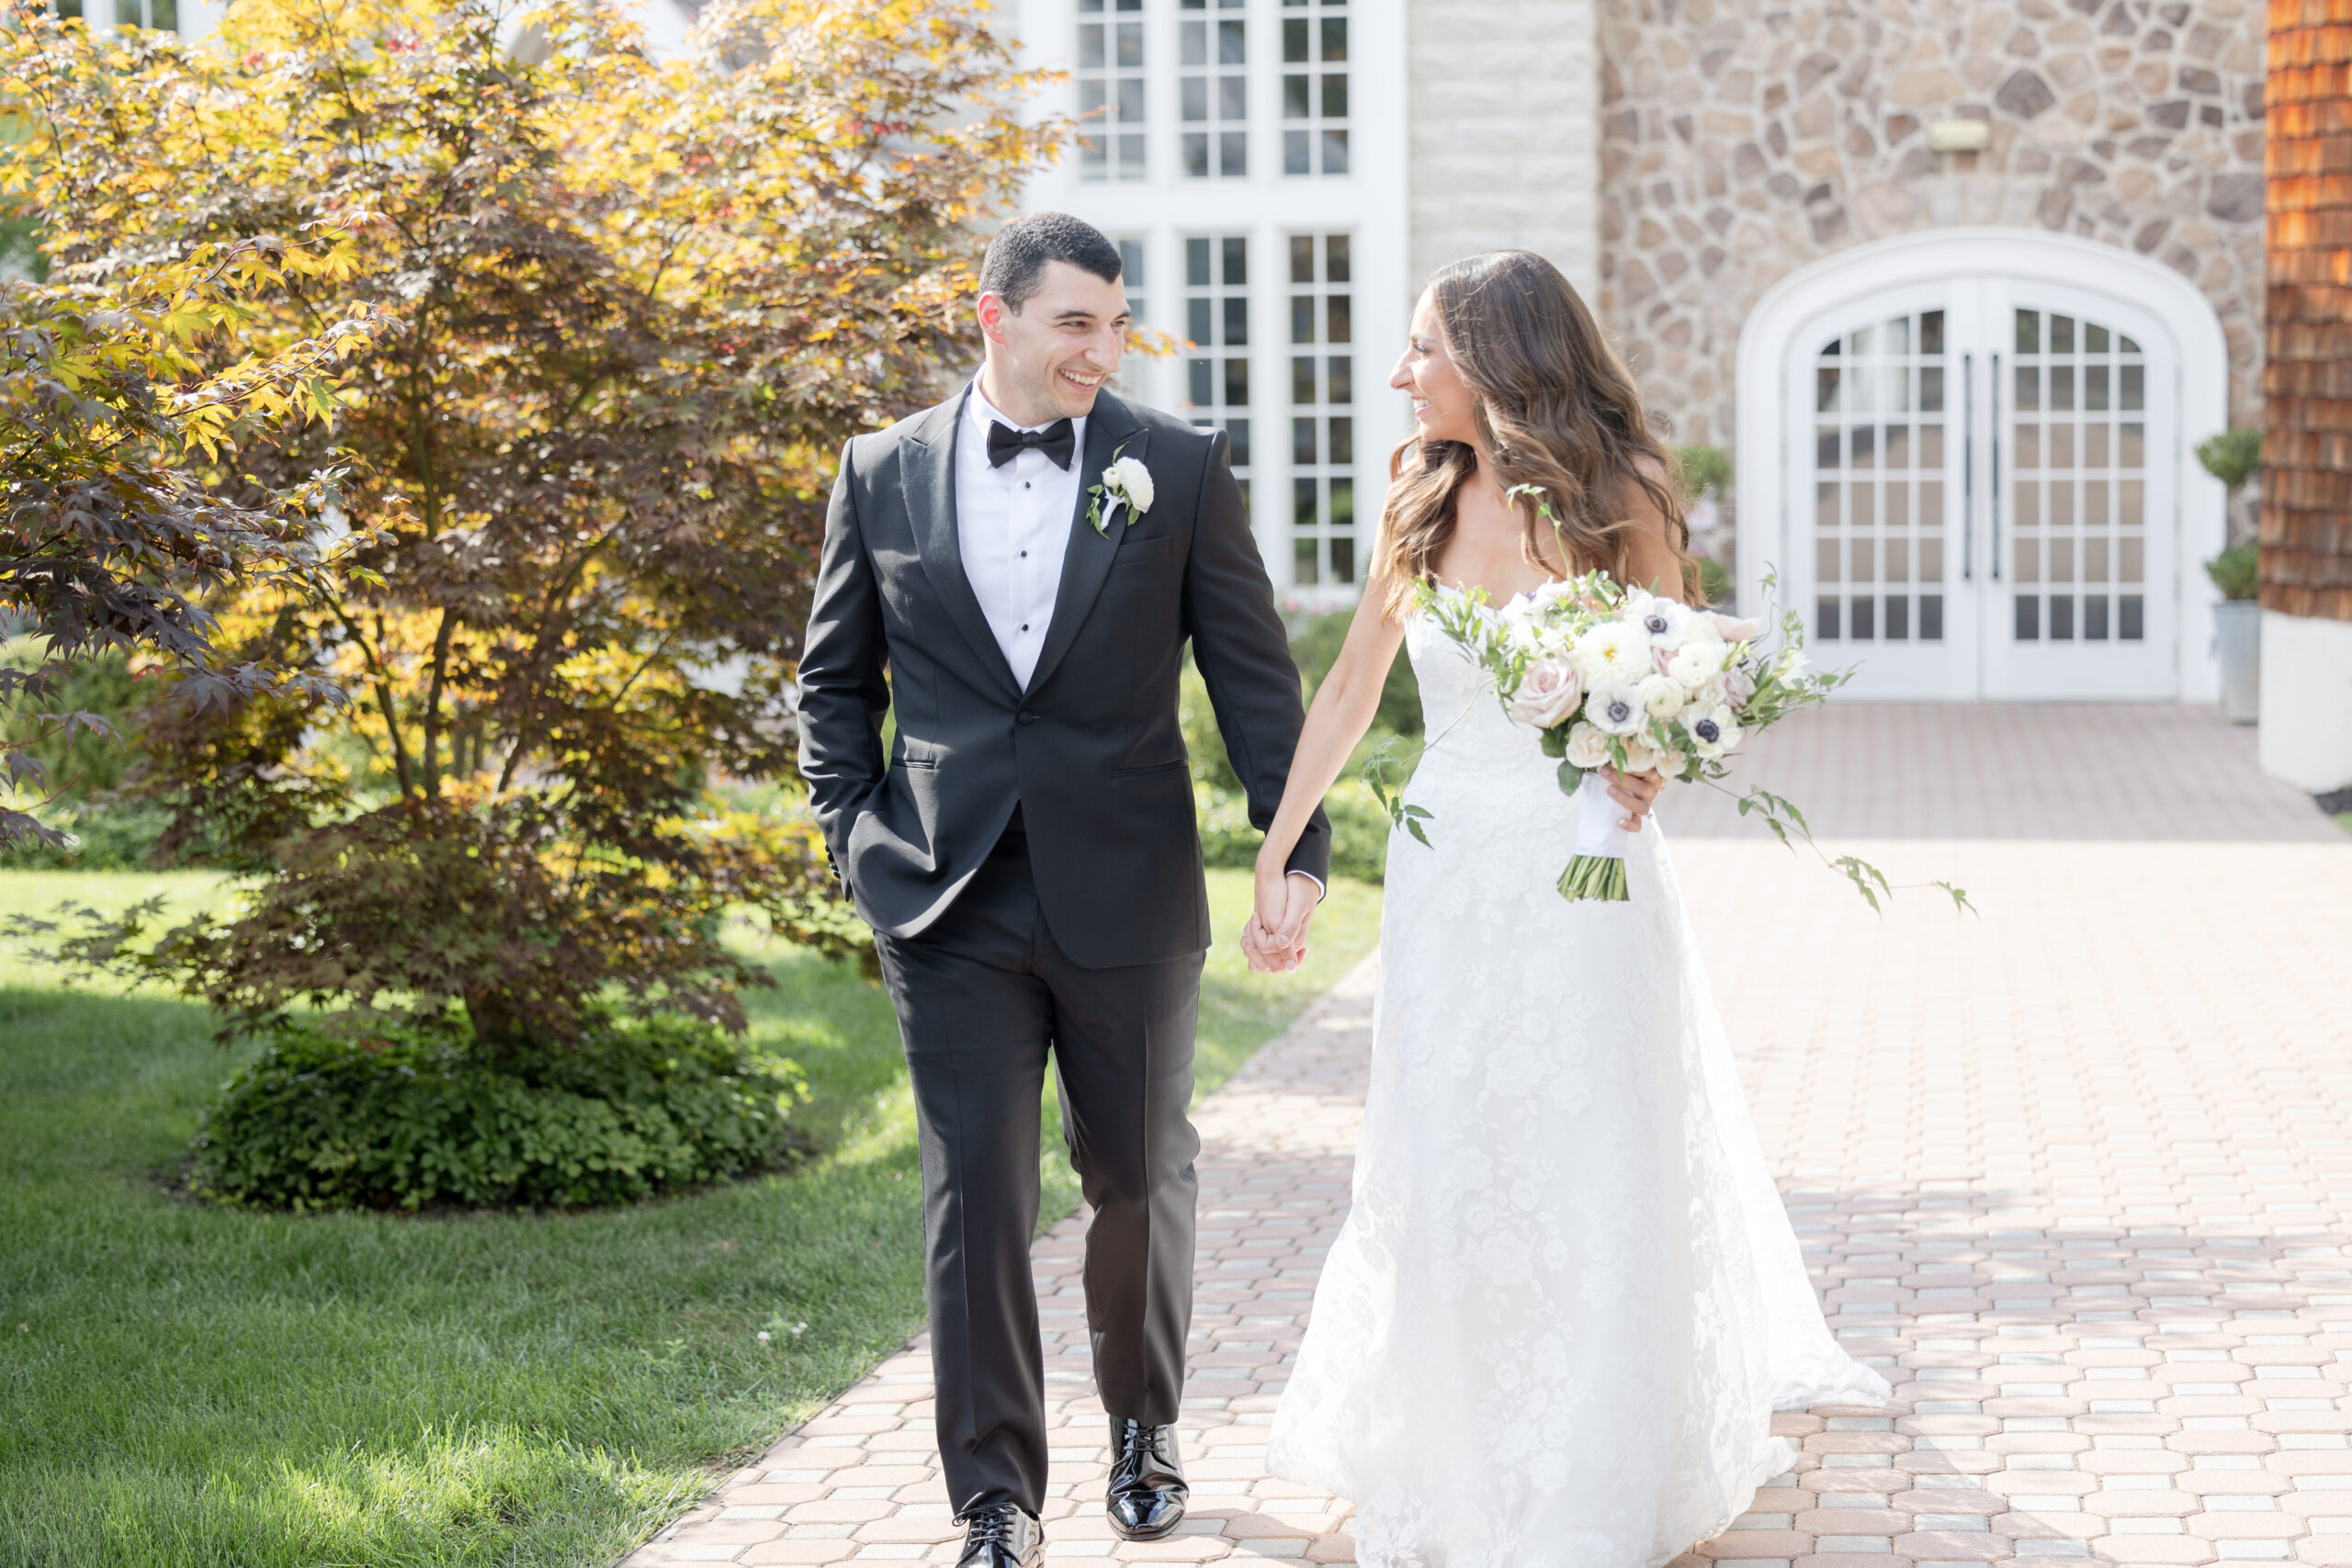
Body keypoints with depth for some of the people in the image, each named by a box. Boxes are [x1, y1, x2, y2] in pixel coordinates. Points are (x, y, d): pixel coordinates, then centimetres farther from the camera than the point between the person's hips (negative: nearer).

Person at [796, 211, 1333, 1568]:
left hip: (1131, 898, 0)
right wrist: (854, 831, 1)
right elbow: (836, 679, 12)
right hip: (953, 908, 0)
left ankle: (1147, 1426, 37)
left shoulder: (1180, 469, -1)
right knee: (977, 1196, -1)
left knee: (1143, 1179, 14)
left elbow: (1255, 672, 0)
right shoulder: (884, 474, 3)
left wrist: (1298, 841, -8)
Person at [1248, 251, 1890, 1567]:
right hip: (1450, 871, 3)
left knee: (1601, 1173, 3)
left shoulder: (1615, 498, -8)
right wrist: (1277, 858, 9)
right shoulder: (1422, 501, 2)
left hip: (1583, 877, -3)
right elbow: (1351, 690, 10)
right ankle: (1461, 1457, 24)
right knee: (1444, 1175, 6)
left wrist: (1643, 767, -22)